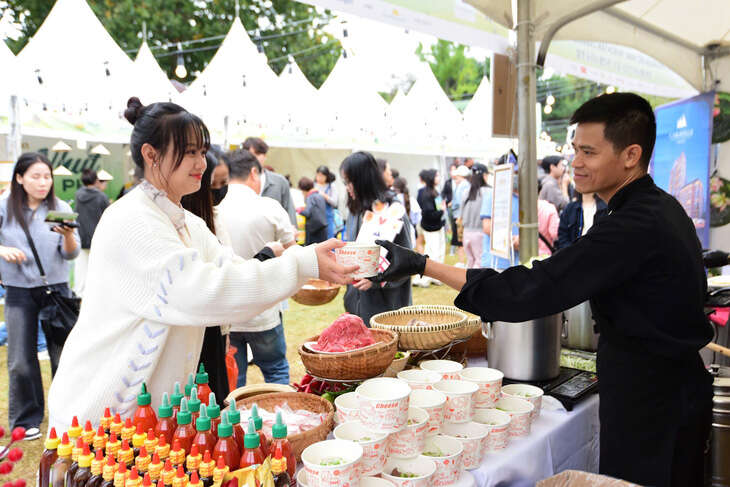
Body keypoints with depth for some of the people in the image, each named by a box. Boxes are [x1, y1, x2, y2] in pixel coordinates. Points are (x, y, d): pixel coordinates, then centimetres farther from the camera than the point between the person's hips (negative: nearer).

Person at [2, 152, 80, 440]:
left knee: (63, 354, 4)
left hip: (55, 288, 0)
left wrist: (68, 236, -24)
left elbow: (71, 254, -4)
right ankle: (26, 420, 20)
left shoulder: (61, 209, -1)